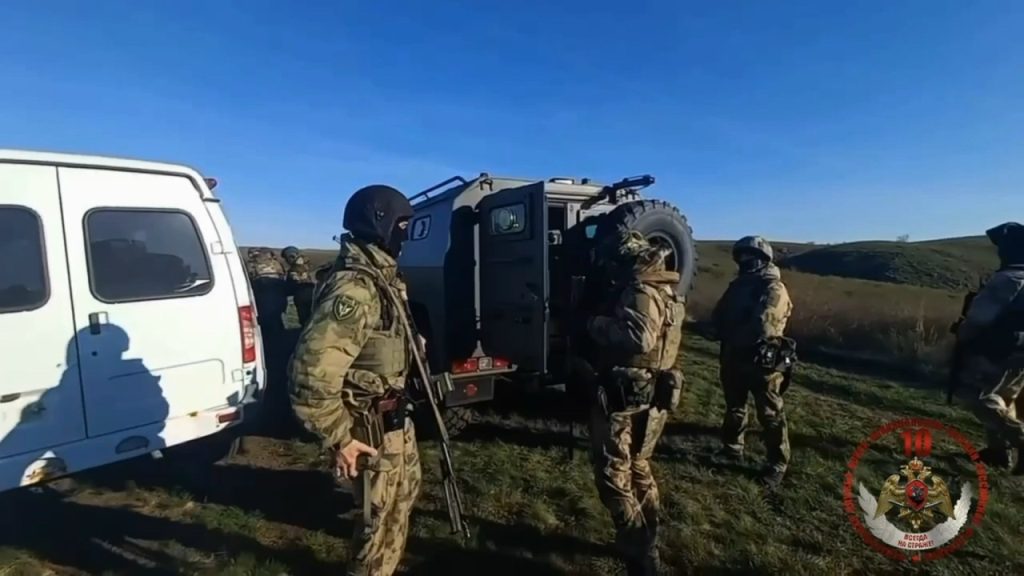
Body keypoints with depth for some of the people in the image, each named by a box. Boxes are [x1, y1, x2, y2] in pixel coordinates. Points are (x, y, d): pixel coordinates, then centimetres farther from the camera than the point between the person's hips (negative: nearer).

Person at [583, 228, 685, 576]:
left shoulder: (641, 291, -19)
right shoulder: (663, 290, 12)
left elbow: (639, 337, -35)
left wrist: (596, 324, -22)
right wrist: (605, 323, 10)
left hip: (624, 396, -10)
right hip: (648, 394, 10)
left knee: (613, 473, 1)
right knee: (637, 467, 22)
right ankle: (646, 543, 35)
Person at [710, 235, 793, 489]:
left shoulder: (773, 288, -14)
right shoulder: (739, 284, 9)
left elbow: (762, 327, -26)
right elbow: (718, 317, 9)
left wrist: (733, 339, -13)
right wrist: (727, 337, -9)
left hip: (762, 361, -7)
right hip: (734, 358, 7)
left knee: (770, 415, 5)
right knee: (734, 407, 19)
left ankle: (778, 464, 19)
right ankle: (732, 449, 35)